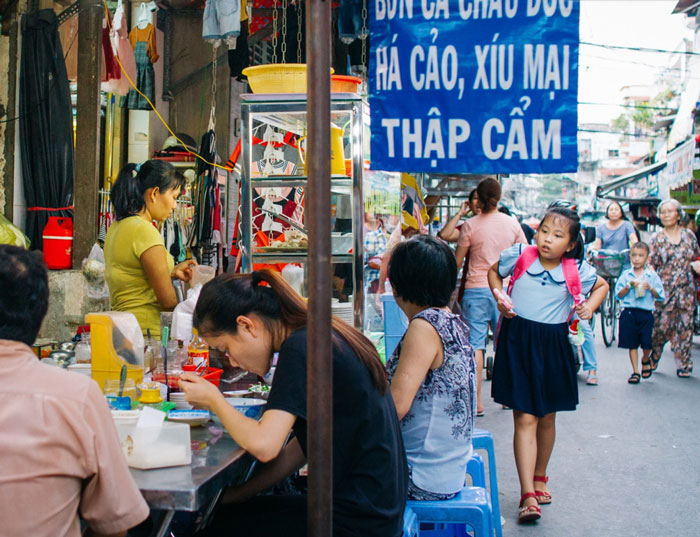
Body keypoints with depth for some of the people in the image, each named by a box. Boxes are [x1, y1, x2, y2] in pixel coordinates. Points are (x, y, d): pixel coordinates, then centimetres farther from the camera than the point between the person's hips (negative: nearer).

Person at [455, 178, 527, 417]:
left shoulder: (470, 225, -6)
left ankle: (476, 401, -3)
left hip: (476, 288, -3)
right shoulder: (512, 223, 3)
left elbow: (457, 261, -1)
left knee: (475, 344, -2)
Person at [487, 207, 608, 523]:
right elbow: (493, 272, 14)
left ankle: (539, 477, 37)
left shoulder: (577, 270, -3)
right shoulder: (518, 255, -7)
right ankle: (528, 494, -9)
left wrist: (590, 305, 0)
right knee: (524, 418, -8)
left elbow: (602, 285, 18)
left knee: (547, 417, 15)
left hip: (553, 345, 2)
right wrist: (498, 295, -3)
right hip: (517, 342, -2)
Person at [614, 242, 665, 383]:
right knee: (632, 344, 3)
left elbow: (660, 296, 3)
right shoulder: (626, 275, 5)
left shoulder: (652, 276, 3)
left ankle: (645, 361, 32)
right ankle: (635, 371, 13)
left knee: (647, 344, -1)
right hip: (629, 312, 1)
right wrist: (629, 286, -13)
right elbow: (619, 295, 2)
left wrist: (650, 288, -14)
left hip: (646, 313, 0)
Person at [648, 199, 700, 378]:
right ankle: (650, 361, 14)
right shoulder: (656, 239, 2)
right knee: (661, 327, -4)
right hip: (664, 290, -2)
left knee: (685, 327, 2)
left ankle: (683, 365, 10)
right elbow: (650, 265, -2)